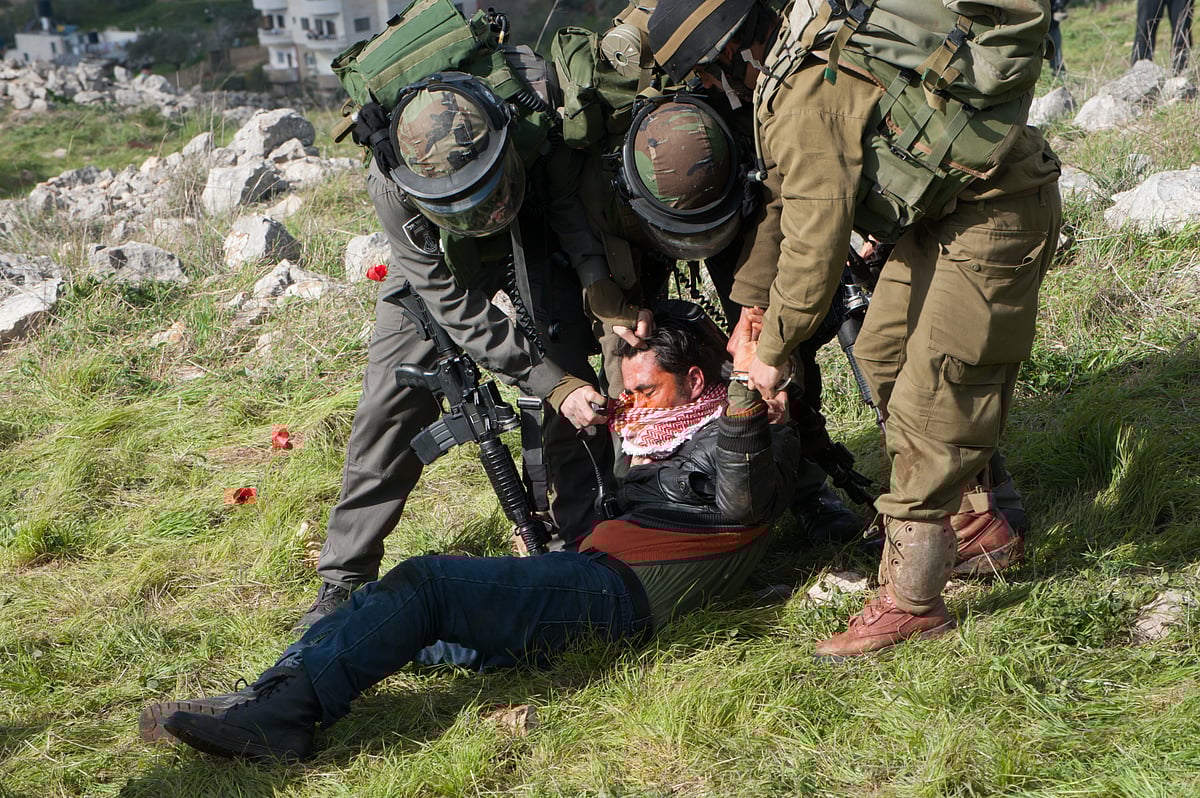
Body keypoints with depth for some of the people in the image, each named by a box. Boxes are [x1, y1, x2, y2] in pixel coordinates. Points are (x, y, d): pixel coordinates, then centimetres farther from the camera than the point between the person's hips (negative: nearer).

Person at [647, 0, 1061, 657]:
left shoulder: (803, 102, -24)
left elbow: (813, 246, -21)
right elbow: (785, 201, 16)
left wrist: (772, 352, -7)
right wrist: (749, 307, 18)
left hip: (994, 219, -10)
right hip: (947, 210, 10)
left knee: (931, 398, -10)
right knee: (883, 354, 17)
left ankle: (909, 599, -2)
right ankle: (975, 521, 28)